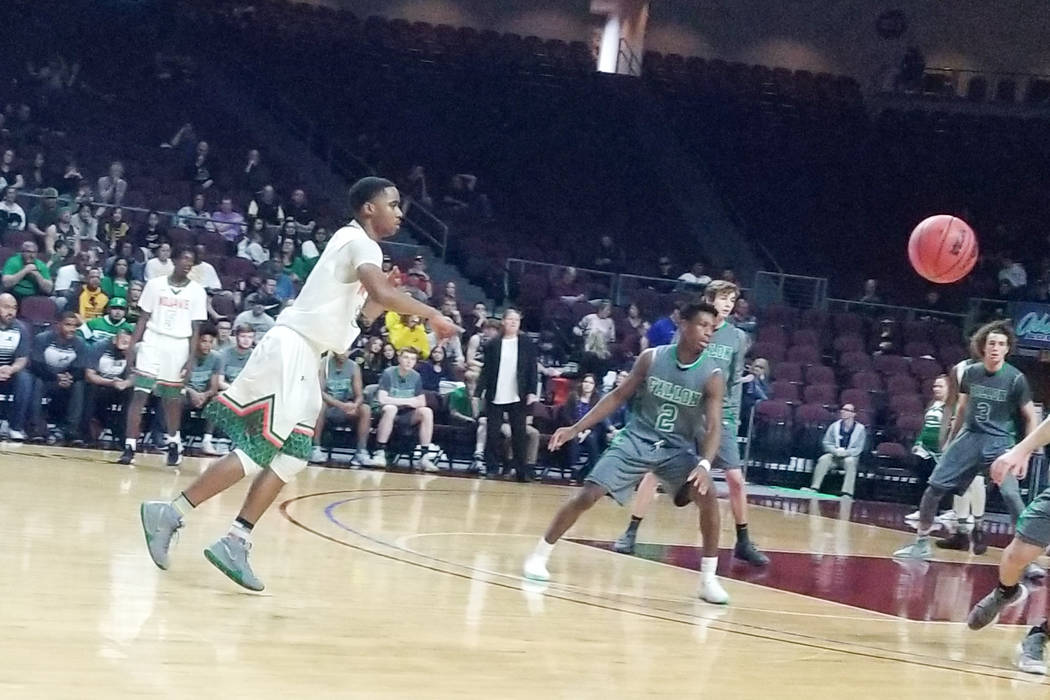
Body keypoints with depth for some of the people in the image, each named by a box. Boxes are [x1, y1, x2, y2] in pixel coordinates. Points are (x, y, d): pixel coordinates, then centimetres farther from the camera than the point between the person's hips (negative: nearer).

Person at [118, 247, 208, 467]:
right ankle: (130, 446, -12)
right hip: (152, 343, -1)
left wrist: (191, 358, -5)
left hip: (178, 347, 1)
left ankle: (173, 443, 28)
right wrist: (132, 346, -2)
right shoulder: (155, 284, 3)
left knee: (173, 399, 9)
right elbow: (143, 318, 6)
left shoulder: (197, 291, 3)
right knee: (139, 394, -9)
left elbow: (195, 329, 3)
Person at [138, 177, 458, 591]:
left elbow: (356, 313, 27)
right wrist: (431, 314, -19)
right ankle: (170, 514, -6)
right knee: (257, 452, -10)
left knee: (290, 457, 6)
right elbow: (381, 293, -28)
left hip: (304, 356, 10)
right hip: (291, 348, -10)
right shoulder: (360, 241, -9)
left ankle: (235, 543, 4)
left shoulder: (355, 244, 20)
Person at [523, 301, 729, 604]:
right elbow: (618, 396, 0)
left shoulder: (712, 375, -13)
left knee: (707, 495, -24)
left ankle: (708, 577, -11)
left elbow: (714, 426, -18)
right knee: (587, 494, -10)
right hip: (637, 439, 0)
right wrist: (576, 428, -5)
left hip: (678, 447, 0)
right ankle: (539, 554, 6)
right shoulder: (651, 358, -10)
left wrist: (704, 464, -37)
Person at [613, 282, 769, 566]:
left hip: (720, 415, 2)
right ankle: (631, 532, 4)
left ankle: (743, 542, 10)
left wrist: (733, 416, 1)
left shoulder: (738, 337, 4)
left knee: (736, 478, -3)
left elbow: (735, 382, 9)